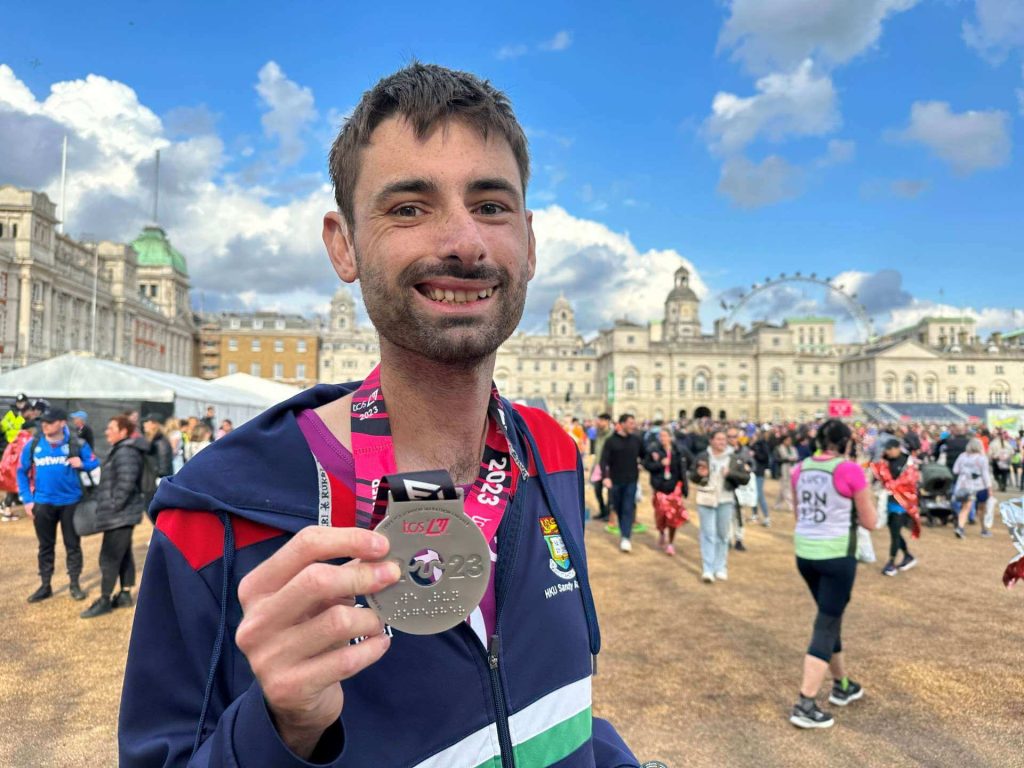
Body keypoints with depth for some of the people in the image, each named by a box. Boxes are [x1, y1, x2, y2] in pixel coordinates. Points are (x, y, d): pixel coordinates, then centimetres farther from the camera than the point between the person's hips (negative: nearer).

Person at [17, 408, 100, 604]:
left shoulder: (77, 444, -7)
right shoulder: (32, 445, -2)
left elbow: (95, 464, 1)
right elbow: (22, 472, 5)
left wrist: (82, 464, -21)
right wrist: (27, 499, -1)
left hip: (70, 502, -2)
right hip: (43, 503, 2)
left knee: (72, 544, 8)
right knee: (45, 546, 13)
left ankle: (75, 585, 20)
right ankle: (45, 586, 26)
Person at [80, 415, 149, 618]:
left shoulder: (125, 452, -19)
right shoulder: (121, 450, 16)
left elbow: (126, 483, -27)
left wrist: (114, 506, -21)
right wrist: (108, 505, 17)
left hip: (120, 514, -11)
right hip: (123, 513, 11)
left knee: (109, 557, -4)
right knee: (124, 554, 16)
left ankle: (105, 600, 4)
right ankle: (125, 594, 24)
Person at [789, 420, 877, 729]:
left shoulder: (800, 469, 4)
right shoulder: (850, 470, -13)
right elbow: (870, 522, -5)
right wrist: (858, 502, 12)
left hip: (804, 552, 6)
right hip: (836, 555, -6)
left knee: (831, 617, 24)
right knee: (826, 626, 1)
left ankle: (842, 686, 39)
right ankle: (805, 705, 0)